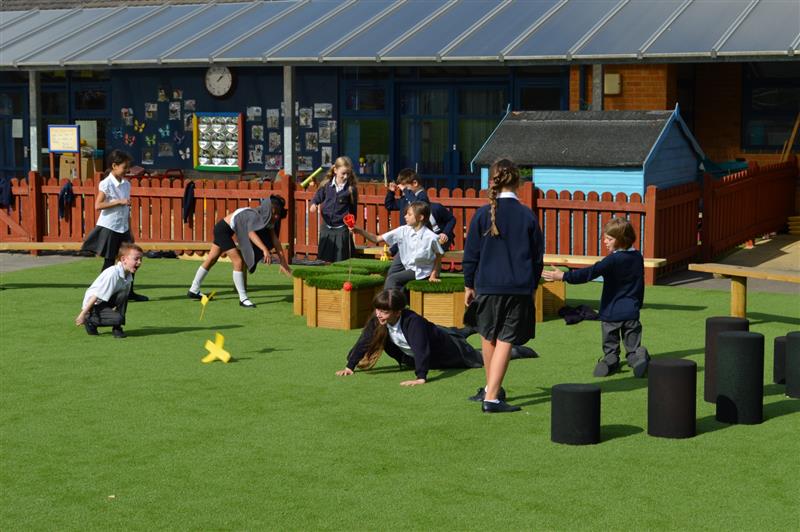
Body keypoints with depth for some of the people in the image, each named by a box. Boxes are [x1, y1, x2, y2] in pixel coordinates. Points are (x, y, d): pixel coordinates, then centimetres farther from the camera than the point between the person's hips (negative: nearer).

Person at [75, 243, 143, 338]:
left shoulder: (128, 276, -1)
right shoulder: (112, 274, -27)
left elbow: (121, 300, 14)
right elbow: (96, 295, -26)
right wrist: (83, 314, -23)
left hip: (105, 302, 8)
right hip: (93, 306, -8)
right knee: (117, 318, -27)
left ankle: (117, 328, -6)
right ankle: (89, 321, -3)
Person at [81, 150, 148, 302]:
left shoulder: (126, 184, 9)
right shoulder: (106, 184, -11)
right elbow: (98, 205, -18)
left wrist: (130, 231, 15)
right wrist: (119, 202, -22)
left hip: (123, 228, 6)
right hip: (109, 228, -6)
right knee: (109, 261, -1)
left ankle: (129, 292, 16)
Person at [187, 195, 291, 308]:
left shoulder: (266, 218, -7)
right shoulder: (255, 216, -31)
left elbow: (274, 238, -8)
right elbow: (251, 234, -49)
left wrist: (283, 262, -12)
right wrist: (265, 249, -64)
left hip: (226, 230, 10)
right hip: (222, 229, -10)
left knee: (211, 259, 18)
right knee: (238, 262, -14)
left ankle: (193, 291, 31)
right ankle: (243, 299, -12)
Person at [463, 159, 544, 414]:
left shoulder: (483, 214, -4)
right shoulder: (527, 215, -1)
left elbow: (471, 254, 1)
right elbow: (538, 256, 6)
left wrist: (469, 285, 13)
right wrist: (532, 286, 19)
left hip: (487, 286, 0)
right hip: (520, 288, 0)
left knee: (488, 337, 19)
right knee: (505, 341, -1)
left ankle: (491, 389, 33)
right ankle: (491, 397, -8)